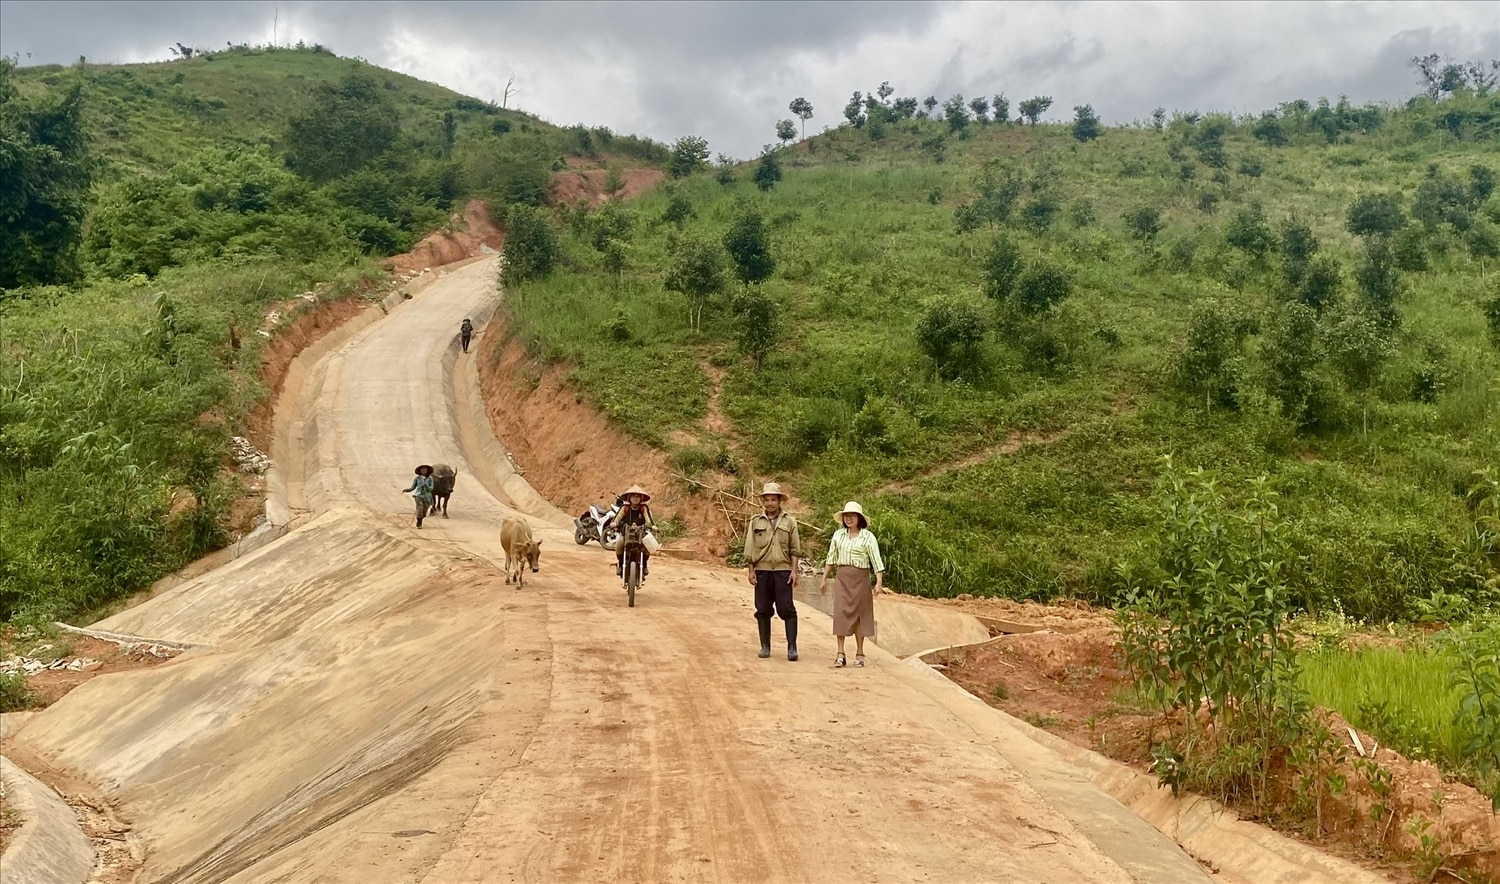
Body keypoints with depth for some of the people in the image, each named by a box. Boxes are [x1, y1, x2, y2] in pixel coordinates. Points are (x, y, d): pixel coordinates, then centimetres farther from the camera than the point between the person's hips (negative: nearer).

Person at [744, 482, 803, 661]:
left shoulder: (789, 521, 6)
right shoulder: (756, 522, 8)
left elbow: (795, 549, 4)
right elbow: (749, 548, 8)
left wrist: (794, 571, -3)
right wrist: (750, 570, 1)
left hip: (783, 571, -2)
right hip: (761, 571, 2)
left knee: (786, 609, -6)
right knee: (763, 610, 5)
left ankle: (792, 647, -4)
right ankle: (765, 646, 14)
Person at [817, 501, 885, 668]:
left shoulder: (868, 537, -3)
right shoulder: (838, 535, 7)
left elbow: (877, 561, -6)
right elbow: (831, 559, 15)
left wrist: (879, 583, -14)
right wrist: (824, 578, 15)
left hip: (860, 579, -2)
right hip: (842, 578, 2)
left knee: (859, 615, 4)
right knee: (840, 613, -6)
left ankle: (859, 654, 14)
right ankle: (840, 654, -4)